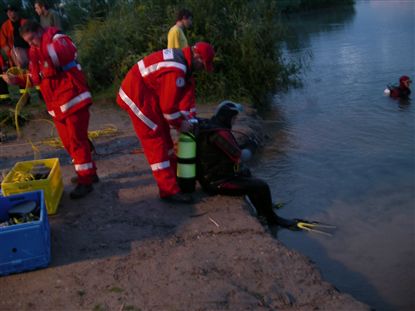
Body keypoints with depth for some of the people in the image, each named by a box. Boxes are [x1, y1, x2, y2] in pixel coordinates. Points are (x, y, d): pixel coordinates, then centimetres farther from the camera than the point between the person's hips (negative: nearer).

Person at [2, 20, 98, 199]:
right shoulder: (34, 52, 16)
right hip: (56, 105, 9)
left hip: (73, 99, -9)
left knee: (77, 140, -7)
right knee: (68, 142, 13)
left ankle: (85, 181, 0)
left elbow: (66, 53, -34)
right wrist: (16, 80, 1)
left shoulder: (57, 39, -9)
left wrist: (39, 54, -45)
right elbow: (36, 78, 17)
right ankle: (88, 172, 27)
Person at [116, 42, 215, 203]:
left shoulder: (182, 58, 5)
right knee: (156, 141, -10)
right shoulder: (176, 69, -28)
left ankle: (175, 176, 31)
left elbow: (187, 90, 9)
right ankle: (169, 190, -7)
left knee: (164, 136, 17)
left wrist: (189, 116, 5)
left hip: (149, 94, 11)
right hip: (138, 96, -11)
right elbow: (168, 104, -25)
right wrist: (180, 124, -10)